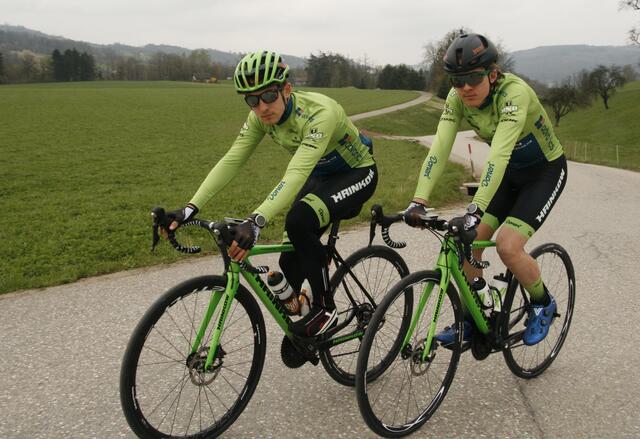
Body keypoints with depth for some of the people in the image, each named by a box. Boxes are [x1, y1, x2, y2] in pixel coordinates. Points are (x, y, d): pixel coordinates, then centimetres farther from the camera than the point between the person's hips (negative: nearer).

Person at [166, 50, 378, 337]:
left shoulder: (320, 112, -36)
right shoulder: (261, 117, -15)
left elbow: (297, 172, -47)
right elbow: (230, 161, -18)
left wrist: (256, 221, -59)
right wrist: (191, 208, -28)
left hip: (356, 173, -7)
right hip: (320, 176, 7)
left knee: (299, 220, -33)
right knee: (291, 263, -2)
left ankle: (325, 309, -14)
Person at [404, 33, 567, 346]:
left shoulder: (514, 92, -32)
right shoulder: (459, 98, -15)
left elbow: (499, 153, -43)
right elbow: (439, 148, -23)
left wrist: (475, 209, -52)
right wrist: (419, 201, -35)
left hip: (545, 171, -6)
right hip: (509, 173, 6)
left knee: (508, 247, -21)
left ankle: (543, 304, 9)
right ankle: (470, 320, 12)